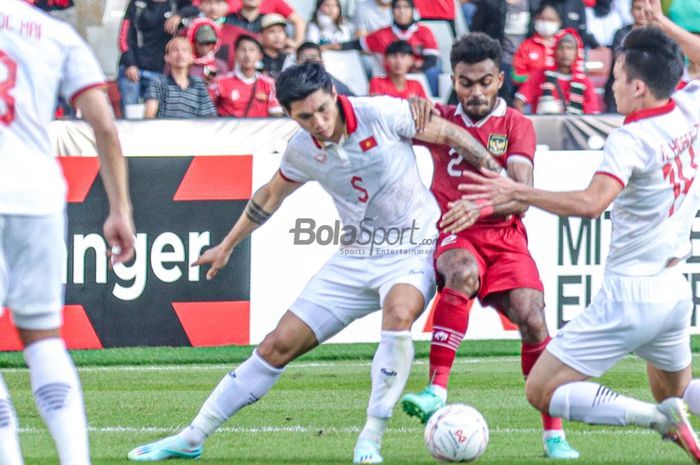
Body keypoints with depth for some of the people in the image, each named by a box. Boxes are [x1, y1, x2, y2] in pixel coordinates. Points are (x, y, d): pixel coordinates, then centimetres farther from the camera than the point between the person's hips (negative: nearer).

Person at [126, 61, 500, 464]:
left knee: (399, 313, -37)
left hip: (412, 252, -4)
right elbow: (272, 195, 18)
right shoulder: (302, 151, -2)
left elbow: (449, 134, -6)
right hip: (354, 259, 4)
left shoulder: (383, 114, -18)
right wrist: (228, 246, 26)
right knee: (280, 344, 2)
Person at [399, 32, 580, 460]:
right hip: (454, 236, 0)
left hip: (504, 236, 0)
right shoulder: (440, 119, 7)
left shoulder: (517, 126, 0)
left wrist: (479, 207, -35)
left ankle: (554, 435, -8)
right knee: (463, 273, -36)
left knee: (531, 317, -21)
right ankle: (437, 392, -45)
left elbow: (521, 195, -14)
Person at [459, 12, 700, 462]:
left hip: (631, 295, -8)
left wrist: (518, 193, -33)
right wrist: (663, 24, 25)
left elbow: (591, 202, -37)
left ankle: (661, 418, -19)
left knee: (542, 390, -5)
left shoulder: (630, 140, -21)